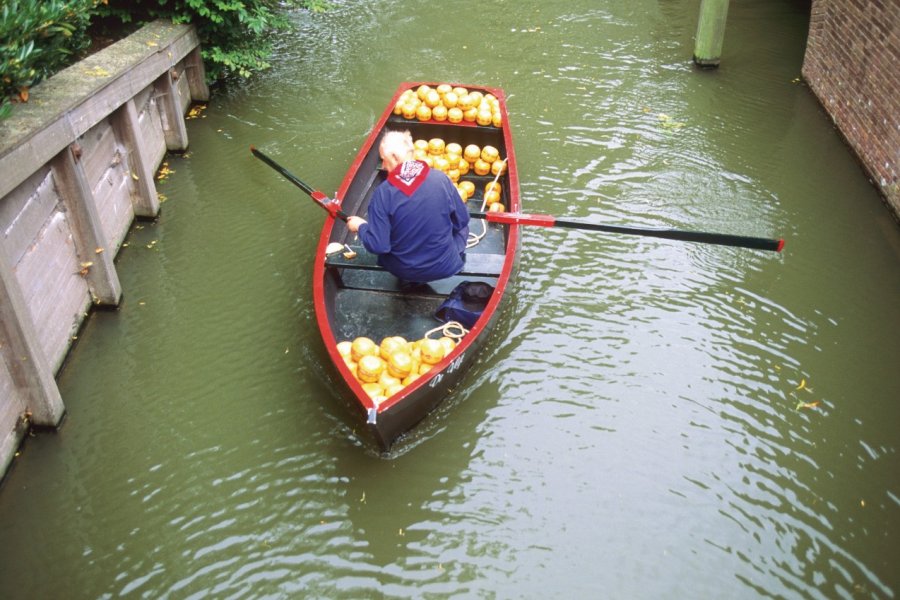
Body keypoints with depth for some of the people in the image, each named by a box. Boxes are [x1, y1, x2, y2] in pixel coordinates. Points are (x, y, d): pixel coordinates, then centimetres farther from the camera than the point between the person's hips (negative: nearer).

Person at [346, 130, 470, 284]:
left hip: (405, 270, -1)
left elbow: (378, 246, -18)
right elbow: (462, 221, -3)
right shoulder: (441, 179, -16)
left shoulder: (383, 192, -20)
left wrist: (360, 226, 2)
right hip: (446, 266, 1)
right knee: (462, 227, 30)